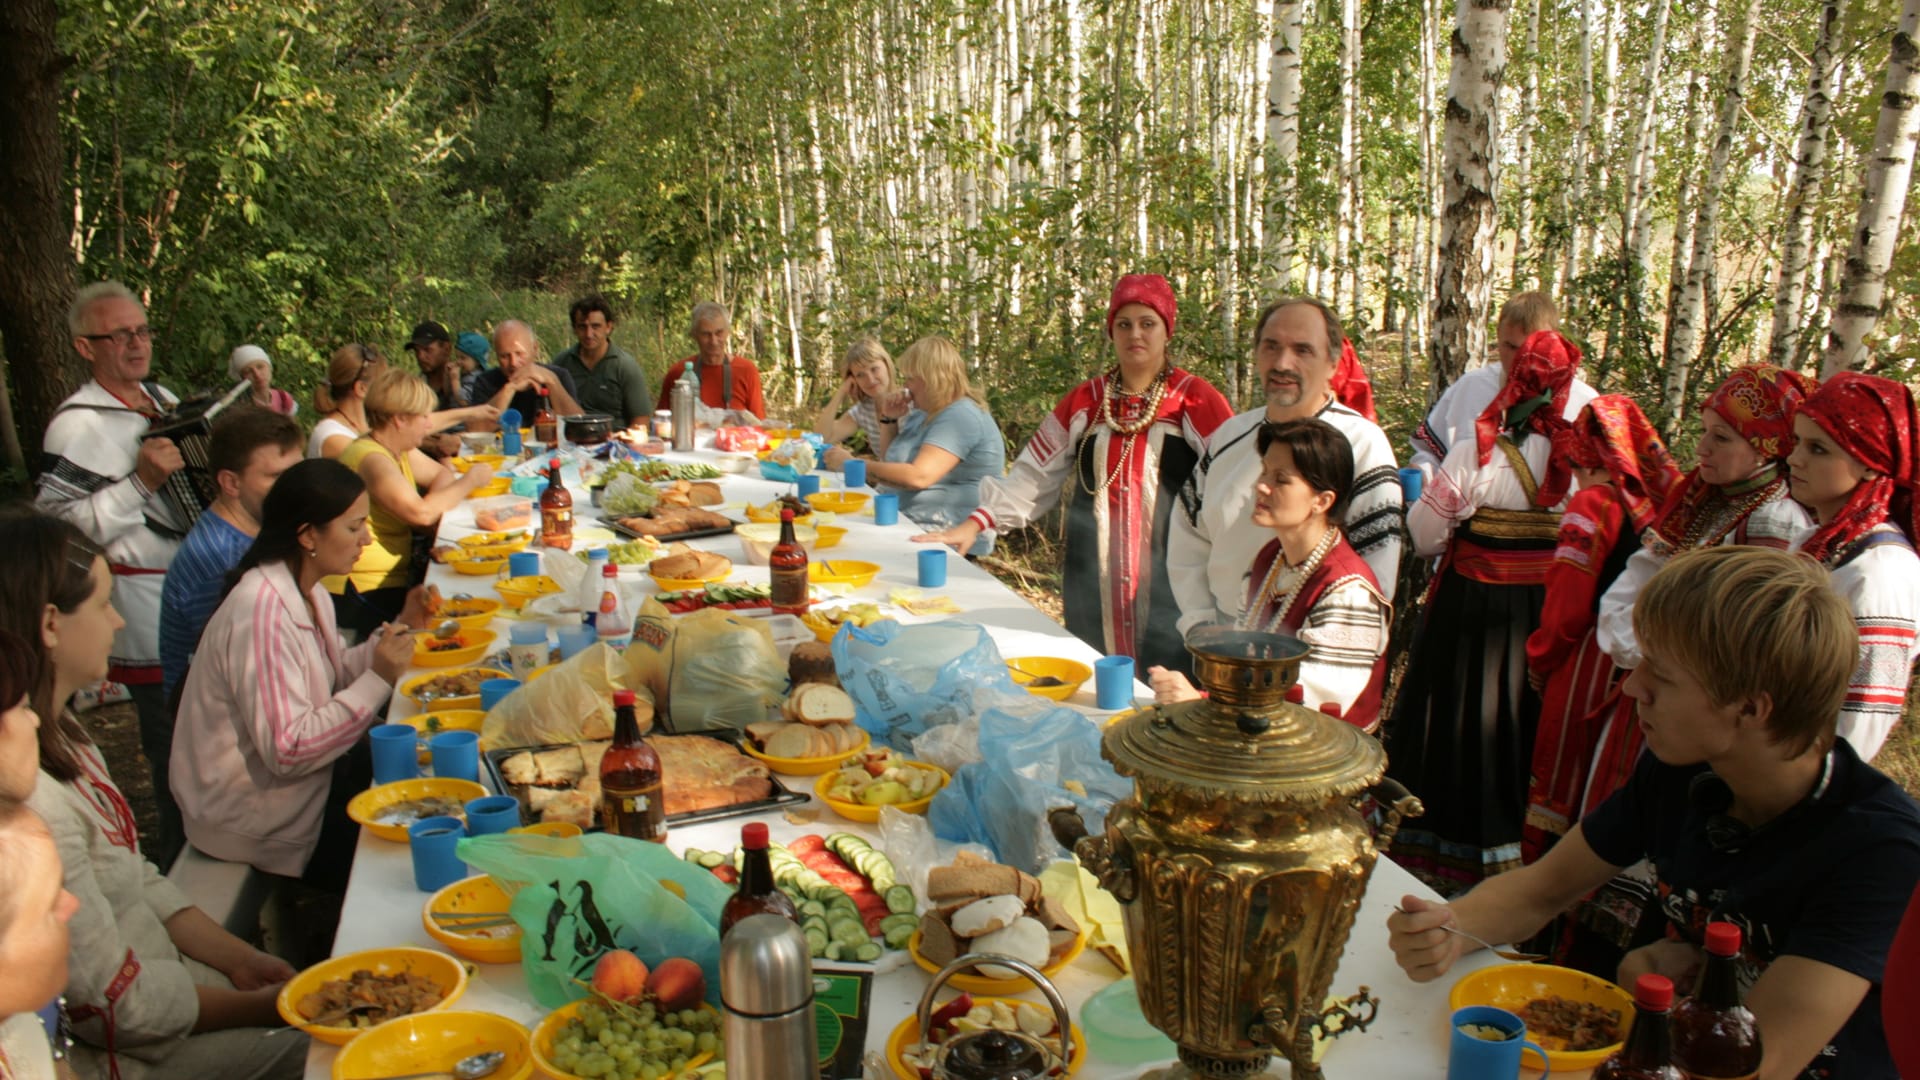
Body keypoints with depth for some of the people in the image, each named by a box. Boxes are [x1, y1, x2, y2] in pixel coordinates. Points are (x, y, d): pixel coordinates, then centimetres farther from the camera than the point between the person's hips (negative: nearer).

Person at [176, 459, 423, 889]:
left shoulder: (308, 592, 2)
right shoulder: (262, 613, -28)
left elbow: (334, 676, 5)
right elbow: (288, 751, -29)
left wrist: (400, 628, -3)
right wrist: (378, 681, -30)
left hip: (294, 781, 9)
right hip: (258, 818, -9)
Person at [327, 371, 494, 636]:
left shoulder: (400, 451, 10)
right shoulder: (372, 459, -20)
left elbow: (442, 475, 21)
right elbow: (420, 513, -31)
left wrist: (436, 506, -4)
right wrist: (470, 480, -15)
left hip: (392, 579, 10)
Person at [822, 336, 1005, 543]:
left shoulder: (961, 416, -14)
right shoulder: (926, 412, 16)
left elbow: (918, 477, -25)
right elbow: (893, 459, 28)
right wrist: (890, 420, 10)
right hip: (905, 522, 9)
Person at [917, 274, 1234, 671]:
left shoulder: (1195, 400, -1)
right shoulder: (1084, 401, 9)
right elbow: (1034, 474, 10)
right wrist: (976, 523, 1)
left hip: (1168, 586, -3)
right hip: (1093, 585, 3)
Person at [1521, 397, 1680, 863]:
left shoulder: (1594, 502, -15)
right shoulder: (1659, 501, 1)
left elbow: (1568, 606, -16)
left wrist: (1539, 659, -1)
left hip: (1591, 664, -6)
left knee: (1565, 773, 7)